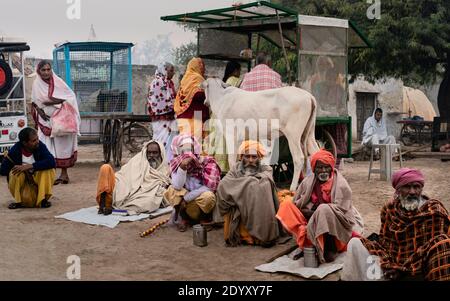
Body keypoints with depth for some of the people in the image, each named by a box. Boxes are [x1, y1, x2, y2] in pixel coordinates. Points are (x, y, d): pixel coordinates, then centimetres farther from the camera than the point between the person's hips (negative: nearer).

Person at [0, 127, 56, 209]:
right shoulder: (15, 150, -15)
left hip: (39, 182, 0)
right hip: (22, 184, 0)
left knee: (49, 169, -26)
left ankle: (43, 199, -13)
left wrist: (30, 166, -34)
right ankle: (19, 201, -4)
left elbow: (52, 162, -30)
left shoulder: (40, 146, -15)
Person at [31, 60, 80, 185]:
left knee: (62, 146, 2)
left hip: (60, 120, -2)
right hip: (45, 120, 2)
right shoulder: (37, 85, 2)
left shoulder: (58, 82, -7)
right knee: (47, 149, -2)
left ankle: (64, 173, 11)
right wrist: (39, 111, -8)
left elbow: (71, 96, -7)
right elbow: (34, 102, 11)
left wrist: (55, 101, -16)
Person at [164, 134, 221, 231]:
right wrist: (182, 168, -32)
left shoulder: (208, 162, -13)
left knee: (207, 196, -35)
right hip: (188, 203, 3)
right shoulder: (176, 163, -5)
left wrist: (185, 198, -22)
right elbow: (178, 187, -17)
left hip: (204, 202, -2)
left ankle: (205, 219, -4)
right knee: (171, 190, -20)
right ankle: (184, 217, -2)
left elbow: (209, 188, -21)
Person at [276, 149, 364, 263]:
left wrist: (319, 211, -19)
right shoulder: (308, 182, 2)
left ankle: (330, 249, -22)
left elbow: (342, 211, -13)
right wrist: (313, 213, -15)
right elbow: (296, 205, 3)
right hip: (312, 223, 3)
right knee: (286, 206, -13)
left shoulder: (340, 184, -8)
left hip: (337, 227, -3)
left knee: (324, 210, -36)